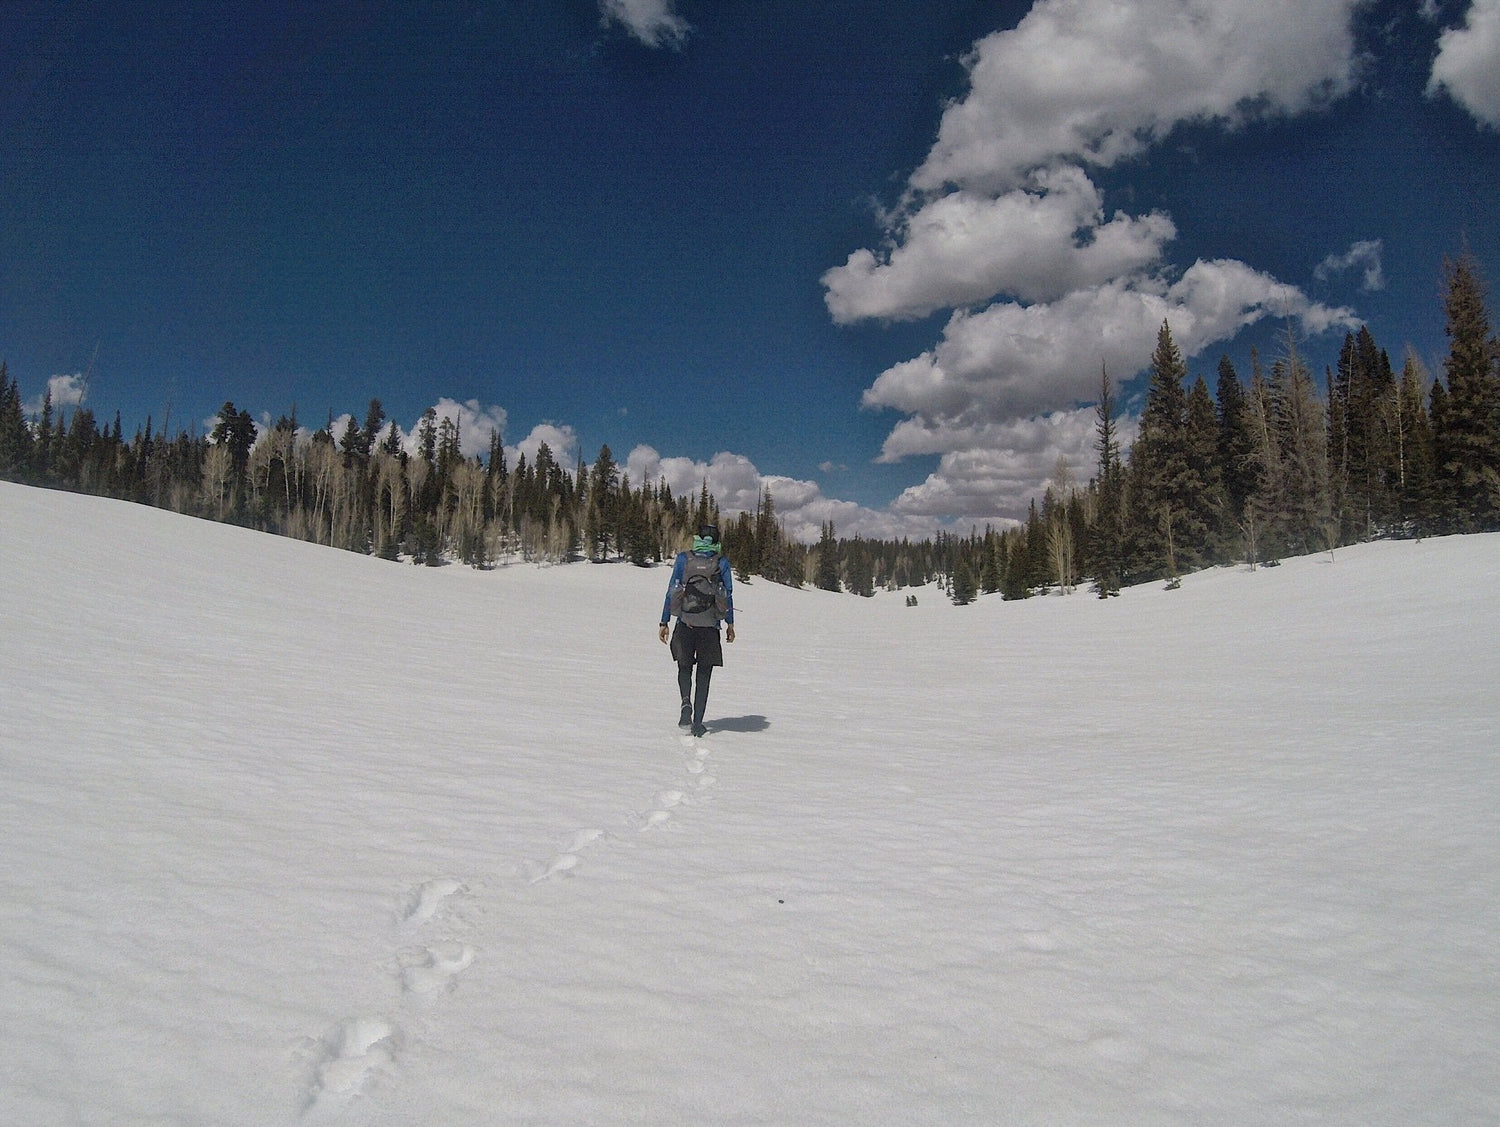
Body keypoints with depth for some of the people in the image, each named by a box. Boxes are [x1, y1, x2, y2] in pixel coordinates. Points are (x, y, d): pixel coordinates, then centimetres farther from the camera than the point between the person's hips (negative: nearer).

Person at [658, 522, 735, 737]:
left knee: (684, 667, 16)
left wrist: (664, 623, 6)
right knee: (704, 673, 9)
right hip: (710, 626, 0)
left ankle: (686, 702, -12)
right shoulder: (722, 562, 1)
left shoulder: (683, 559, 2)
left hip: (685, 624, 0)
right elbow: (728, 595, 3)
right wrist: (730, 624, 13)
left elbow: (671, 591, 1)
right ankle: (698, 722, 5)